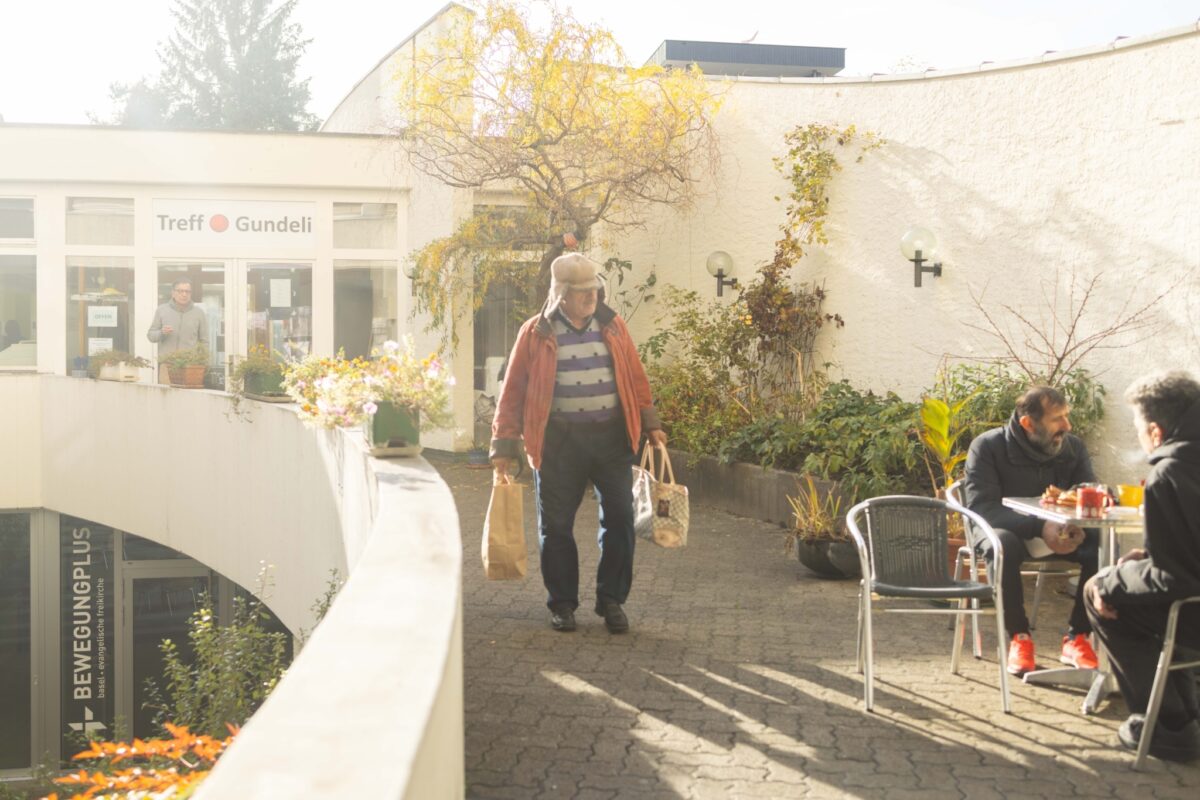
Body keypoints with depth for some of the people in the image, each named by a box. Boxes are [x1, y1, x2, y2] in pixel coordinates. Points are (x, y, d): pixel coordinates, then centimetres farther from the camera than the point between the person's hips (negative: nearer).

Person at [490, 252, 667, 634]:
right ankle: (562, 603, 20)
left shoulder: (612, 326, 8)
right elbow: (513, 392, 1)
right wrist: (504, 445, -2)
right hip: (559, 440, -2)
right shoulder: (536, 334, -1)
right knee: (556, 526, 5)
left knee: (619, 519, 1)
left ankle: (611, 600, 15)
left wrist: (650, 422, 8)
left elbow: (635, 377, 14)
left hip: (612, 435, 2)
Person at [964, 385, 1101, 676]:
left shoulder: (1074, 447, -2)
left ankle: (1077, 637, -12)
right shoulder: (988, 447, -15)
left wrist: (1078, 526, -31)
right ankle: (1019, 638, -20)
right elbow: (981, 507, -24)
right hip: (1007, 530, -3)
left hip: (1057, 534, 4)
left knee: (1103, 544, -26)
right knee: (1003, 544, -39)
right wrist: (1040, 527, -38)